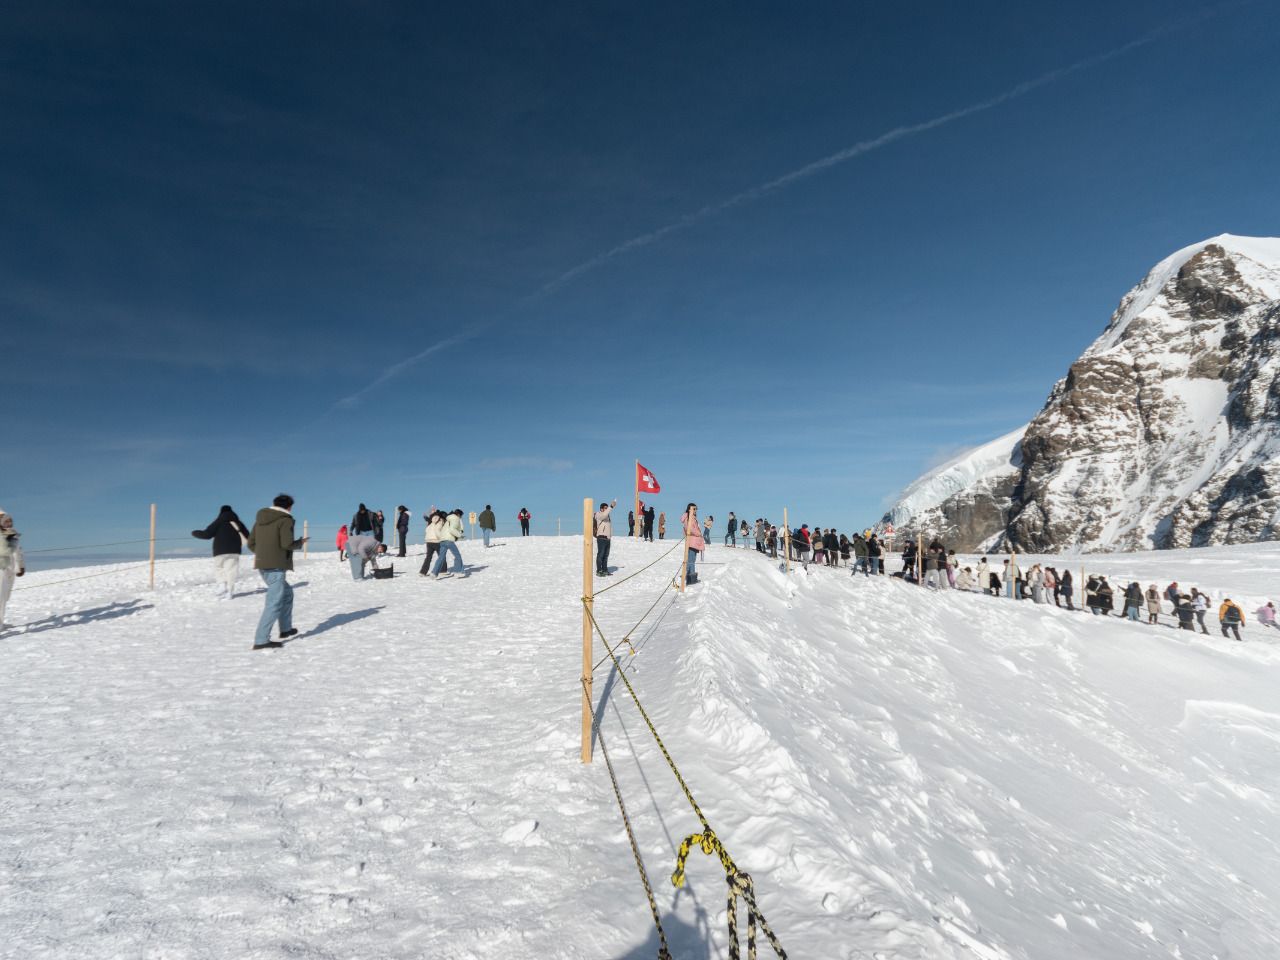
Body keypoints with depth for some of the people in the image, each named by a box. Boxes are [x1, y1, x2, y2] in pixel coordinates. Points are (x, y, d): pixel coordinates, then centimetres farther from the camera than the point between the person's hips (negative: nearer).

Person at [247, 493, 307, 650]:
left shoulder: (260, 519, 14)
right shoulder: (285, 520, -8)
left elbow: (251, 543, 15)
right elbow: (287, 544, -18)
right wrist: (300, 543, 1)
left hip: (262, 566, 9)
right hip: (276, 566, -9)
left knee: (287, 593, 24)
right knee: (274, 602, -7)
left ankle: (286, 629, 29)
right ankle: (261, 640, -12)